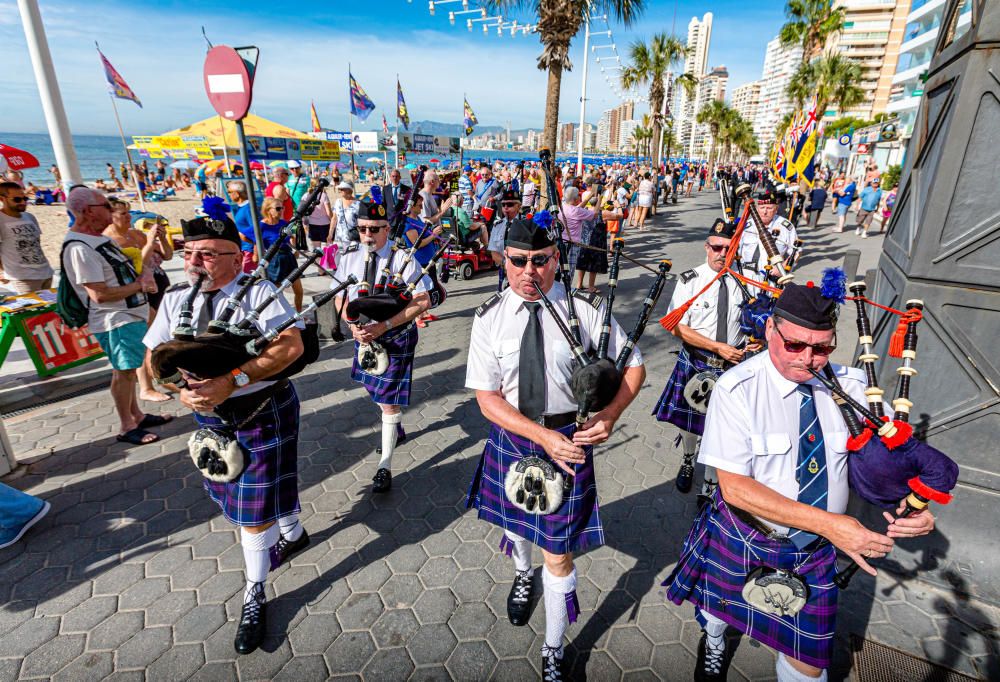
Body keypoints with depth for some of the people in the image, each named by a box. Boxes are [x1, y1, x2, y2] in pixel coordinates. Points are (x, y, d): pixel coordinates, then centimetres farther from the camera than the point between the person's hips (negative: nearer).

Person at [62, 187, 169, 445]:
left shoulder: (99, 238, 10)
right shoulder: (79, 248, -20)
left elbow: (125, 269, 19)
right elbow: (99, 294, -23)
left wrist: (144, 275, -4)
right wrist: (139, 285, -14)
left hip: (131, 314, 9)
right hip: (115, 321, -9)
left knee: (128, 370, 19)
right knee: (124, 372, 0)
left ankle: (136, 415, 32)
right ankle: (127, 428, 13)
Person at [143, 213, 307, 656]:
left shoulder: (259, 292, -16)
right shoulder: (175, 299, 1)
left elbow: (292, 345, -29)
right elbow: (152, 359, 1)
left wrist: (232, 380, -35)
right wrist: (180, 391, -20)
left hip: (264, 413, -6)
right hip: (211, 416, 7)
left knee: (255, 508, 1)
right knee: (233, 494, 23)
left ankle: (254, 594, 25)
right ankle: (293, 535, 51)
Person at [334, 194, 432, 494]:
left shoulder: (402, 258, -17)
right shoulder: (350, 256, -2)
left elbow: (423, 301, -19)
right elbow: (341, 297, 5)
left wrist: (382, 326, -24)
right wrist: (354, 326, -13)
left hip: (396, 338, -6)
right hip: (364, 335, 6)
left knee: (389, 400, -5)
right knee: (374, 388, 24)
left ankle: (385, 467, 9)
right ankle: (397, 431, 52)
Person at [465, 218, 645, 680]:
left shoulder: (585, 310, -13)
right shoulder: (490, 318, -10)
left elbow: (634, 367, -3)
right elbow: (487, 398, -11)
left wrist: (609, 416, -20)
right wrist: (542, 436, -21)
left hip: (570, 438, -2)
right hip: (511, 438, 3)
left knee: (558, 553, 7)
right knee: (516, 524, 28)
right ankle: (523, 576, 65)